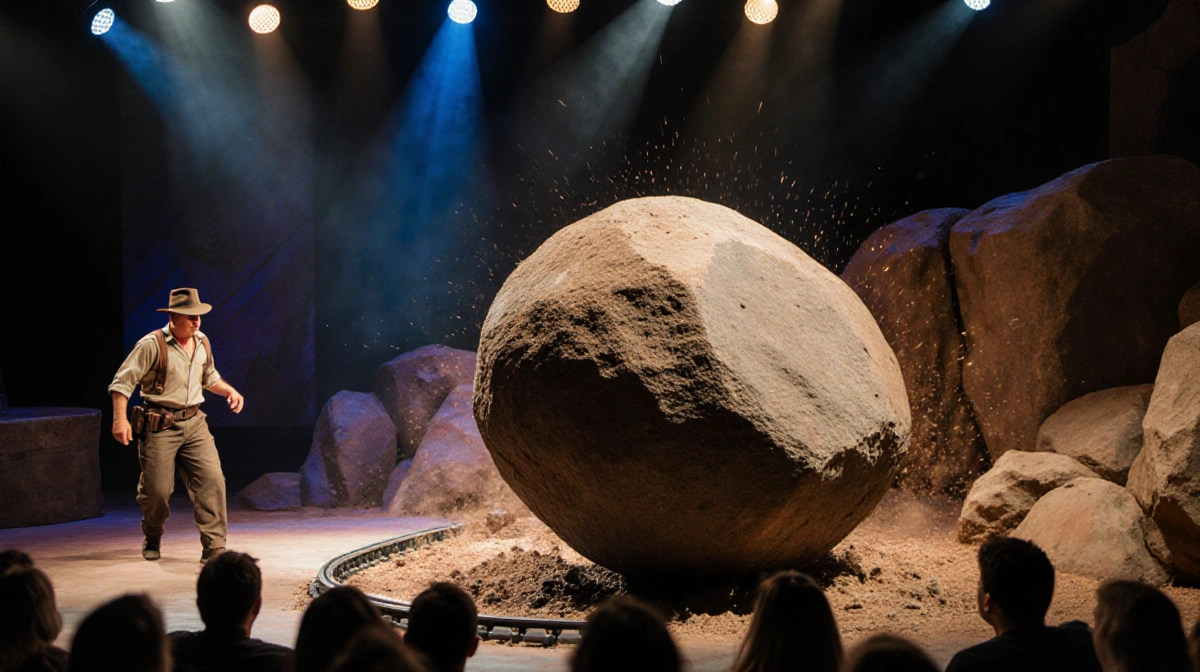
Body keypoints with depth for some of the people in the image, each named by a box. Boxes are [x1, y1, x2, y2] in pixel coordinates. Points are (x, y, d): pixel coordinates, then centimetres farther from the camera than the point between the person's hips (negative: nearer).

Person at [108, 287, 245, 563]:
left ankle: (214, 546, -8)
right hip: (160, 426, -5)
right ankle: (152, 540, 28)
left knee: (212, 478, -10)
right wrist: (120, 419, -20)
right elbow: (122, 382, -10)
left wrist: (230, 391, 10)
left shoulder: (202, 343, 10)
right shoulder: (152, 344, -10)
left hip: (194, 423, 5)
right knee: (157, 489, -2)